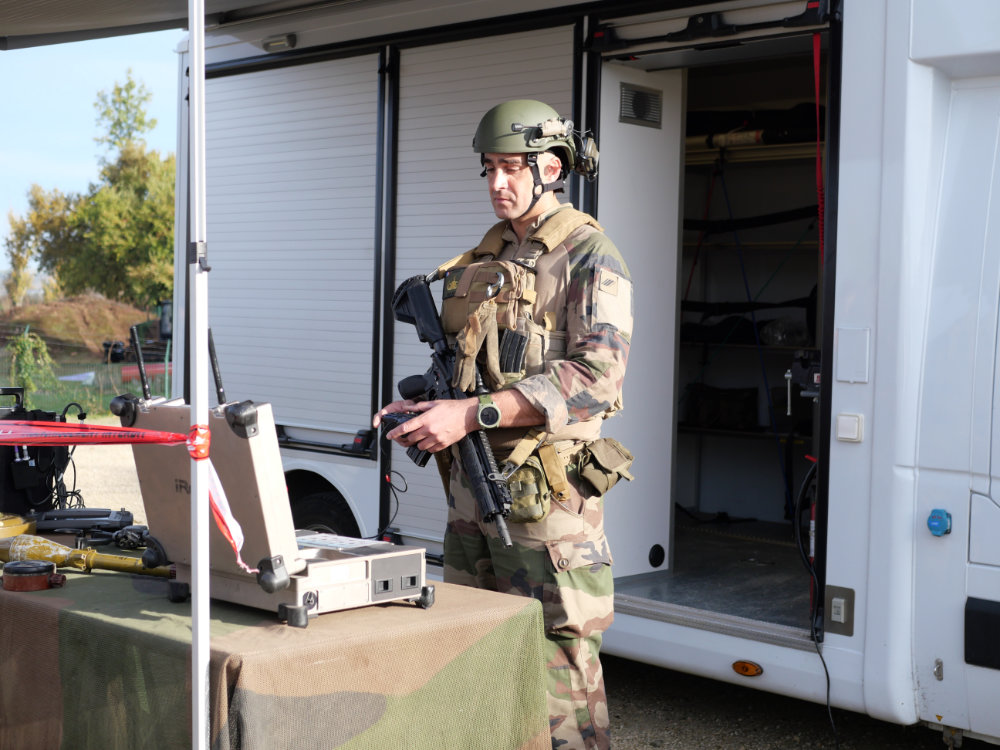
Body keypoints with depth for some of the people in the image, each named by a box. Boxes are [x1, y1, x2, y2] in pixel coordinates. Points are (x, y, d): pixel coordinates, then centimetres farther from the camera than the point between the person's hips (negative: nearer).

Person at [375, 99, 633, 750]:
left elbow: (595, 374, -21)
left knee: (556, 657, -4)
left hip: (544, 491, -8)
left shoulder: (589, 256, -8)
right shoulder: (483, 261, 16)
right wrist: (421, 407, 3)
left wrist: (474, 413, -26)